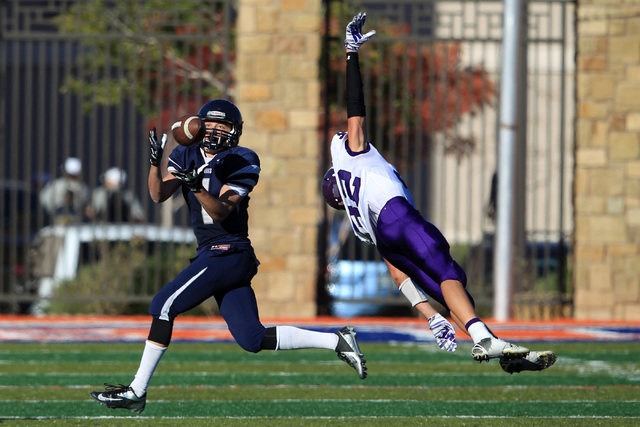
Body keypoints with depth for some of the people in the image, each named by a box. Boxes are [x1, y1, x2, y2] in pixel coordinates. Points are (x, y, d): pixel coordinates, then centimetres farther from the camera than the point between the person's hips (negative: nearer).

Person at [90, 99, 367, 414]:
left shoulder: (241, 162, -6)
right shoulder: (188, 156, 14)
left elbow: (220, 211, -16)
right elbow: (159, 195, 0)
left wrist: (198, 187, -33)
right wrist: (155, 162, -17)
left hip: (227, 252, -8)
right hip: (211, 254, 8)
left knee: (164, 305, -12)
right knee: (252, 339, 4)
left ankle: (136, 391, -9)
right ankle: (336, 340, 10)